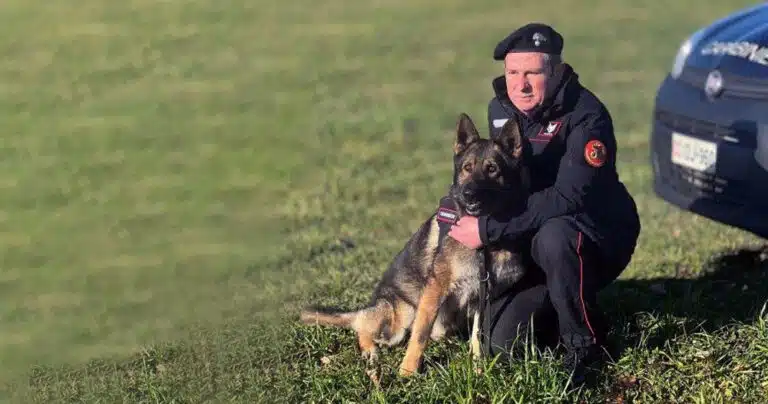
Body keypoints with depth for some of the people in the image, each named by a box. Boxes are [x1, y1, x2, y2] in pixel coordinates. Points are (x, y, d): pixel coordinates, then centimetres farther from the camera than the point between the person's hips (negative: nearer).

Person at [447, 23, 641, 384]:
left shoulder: (586, 117, -25)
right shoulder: (500, 108, -3)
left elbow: (567, 199, -35)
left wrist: (489, 229, -34)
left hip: (599, 238, -6)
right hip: (531, 243, 6)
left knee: (554, 236, -39)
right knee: (504, 341, -8)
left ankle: (585, 343, -18)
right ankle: (559, 306, 22)